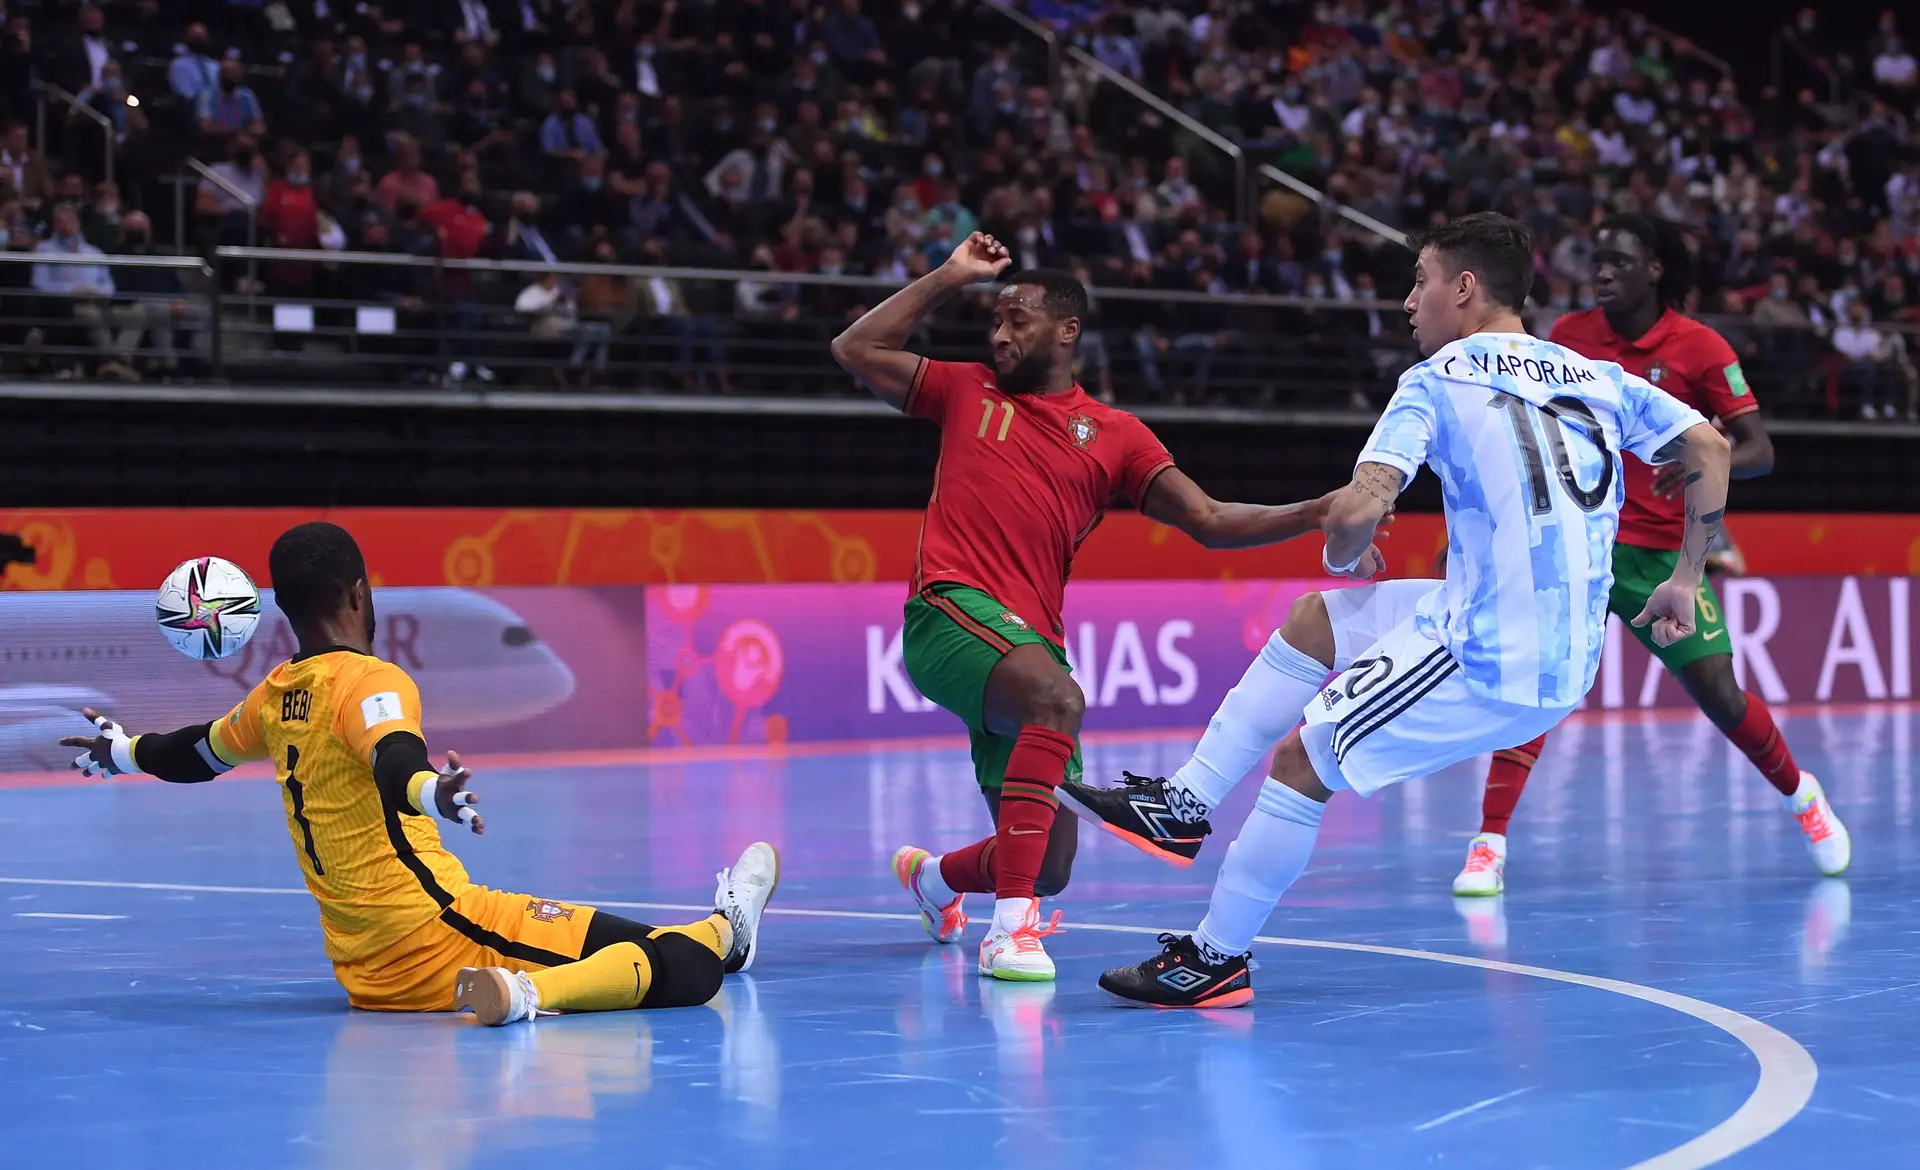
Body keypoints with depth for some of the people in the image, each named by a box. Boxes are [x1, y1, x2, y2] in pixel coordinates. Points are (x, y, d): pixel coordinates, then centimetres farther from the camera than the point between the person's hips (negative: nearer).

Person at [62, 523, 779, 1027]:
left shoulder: (274, 697, 12)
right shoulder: (370, 682, -10)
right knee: (681, 970, -14)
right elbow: (396, 763, -31)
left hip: (364, 977, 9)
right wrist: (431, 791, -52)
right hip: (435, 933, -9)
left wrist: (121, 752, 52)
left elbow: (194, 756, 32)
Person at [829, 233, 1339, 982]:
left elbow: (1211, 523, 7)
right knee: (1058, 697, -37)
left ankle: (934, 877, 40)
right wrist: (949, 277, 9)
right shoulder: (968, 392, 15)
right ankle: (1011, 926, -38)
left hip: (1031, 637, 3)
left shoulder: (1116, 436, 13)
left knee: (1050, 870, 4)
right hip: (950, 610, -3)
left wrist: (1320, 514, -6)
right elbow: (855, 350, 10)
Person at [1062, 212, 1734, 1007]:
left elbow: (1359, 509, -16)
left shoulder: (1438, 379, -5)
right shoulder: (1601, 377, 13)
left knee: (1301, 761, 3)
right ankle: (1185, 806, 22)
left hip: (1487, 659, -8)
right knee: (1312, 620, 20)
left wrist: (1342, 554, 7)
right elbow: (1709, 450, 10)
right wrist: (1684, 581, 17)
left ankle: (1217, 957, 11)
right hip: (1567, 661, 8)